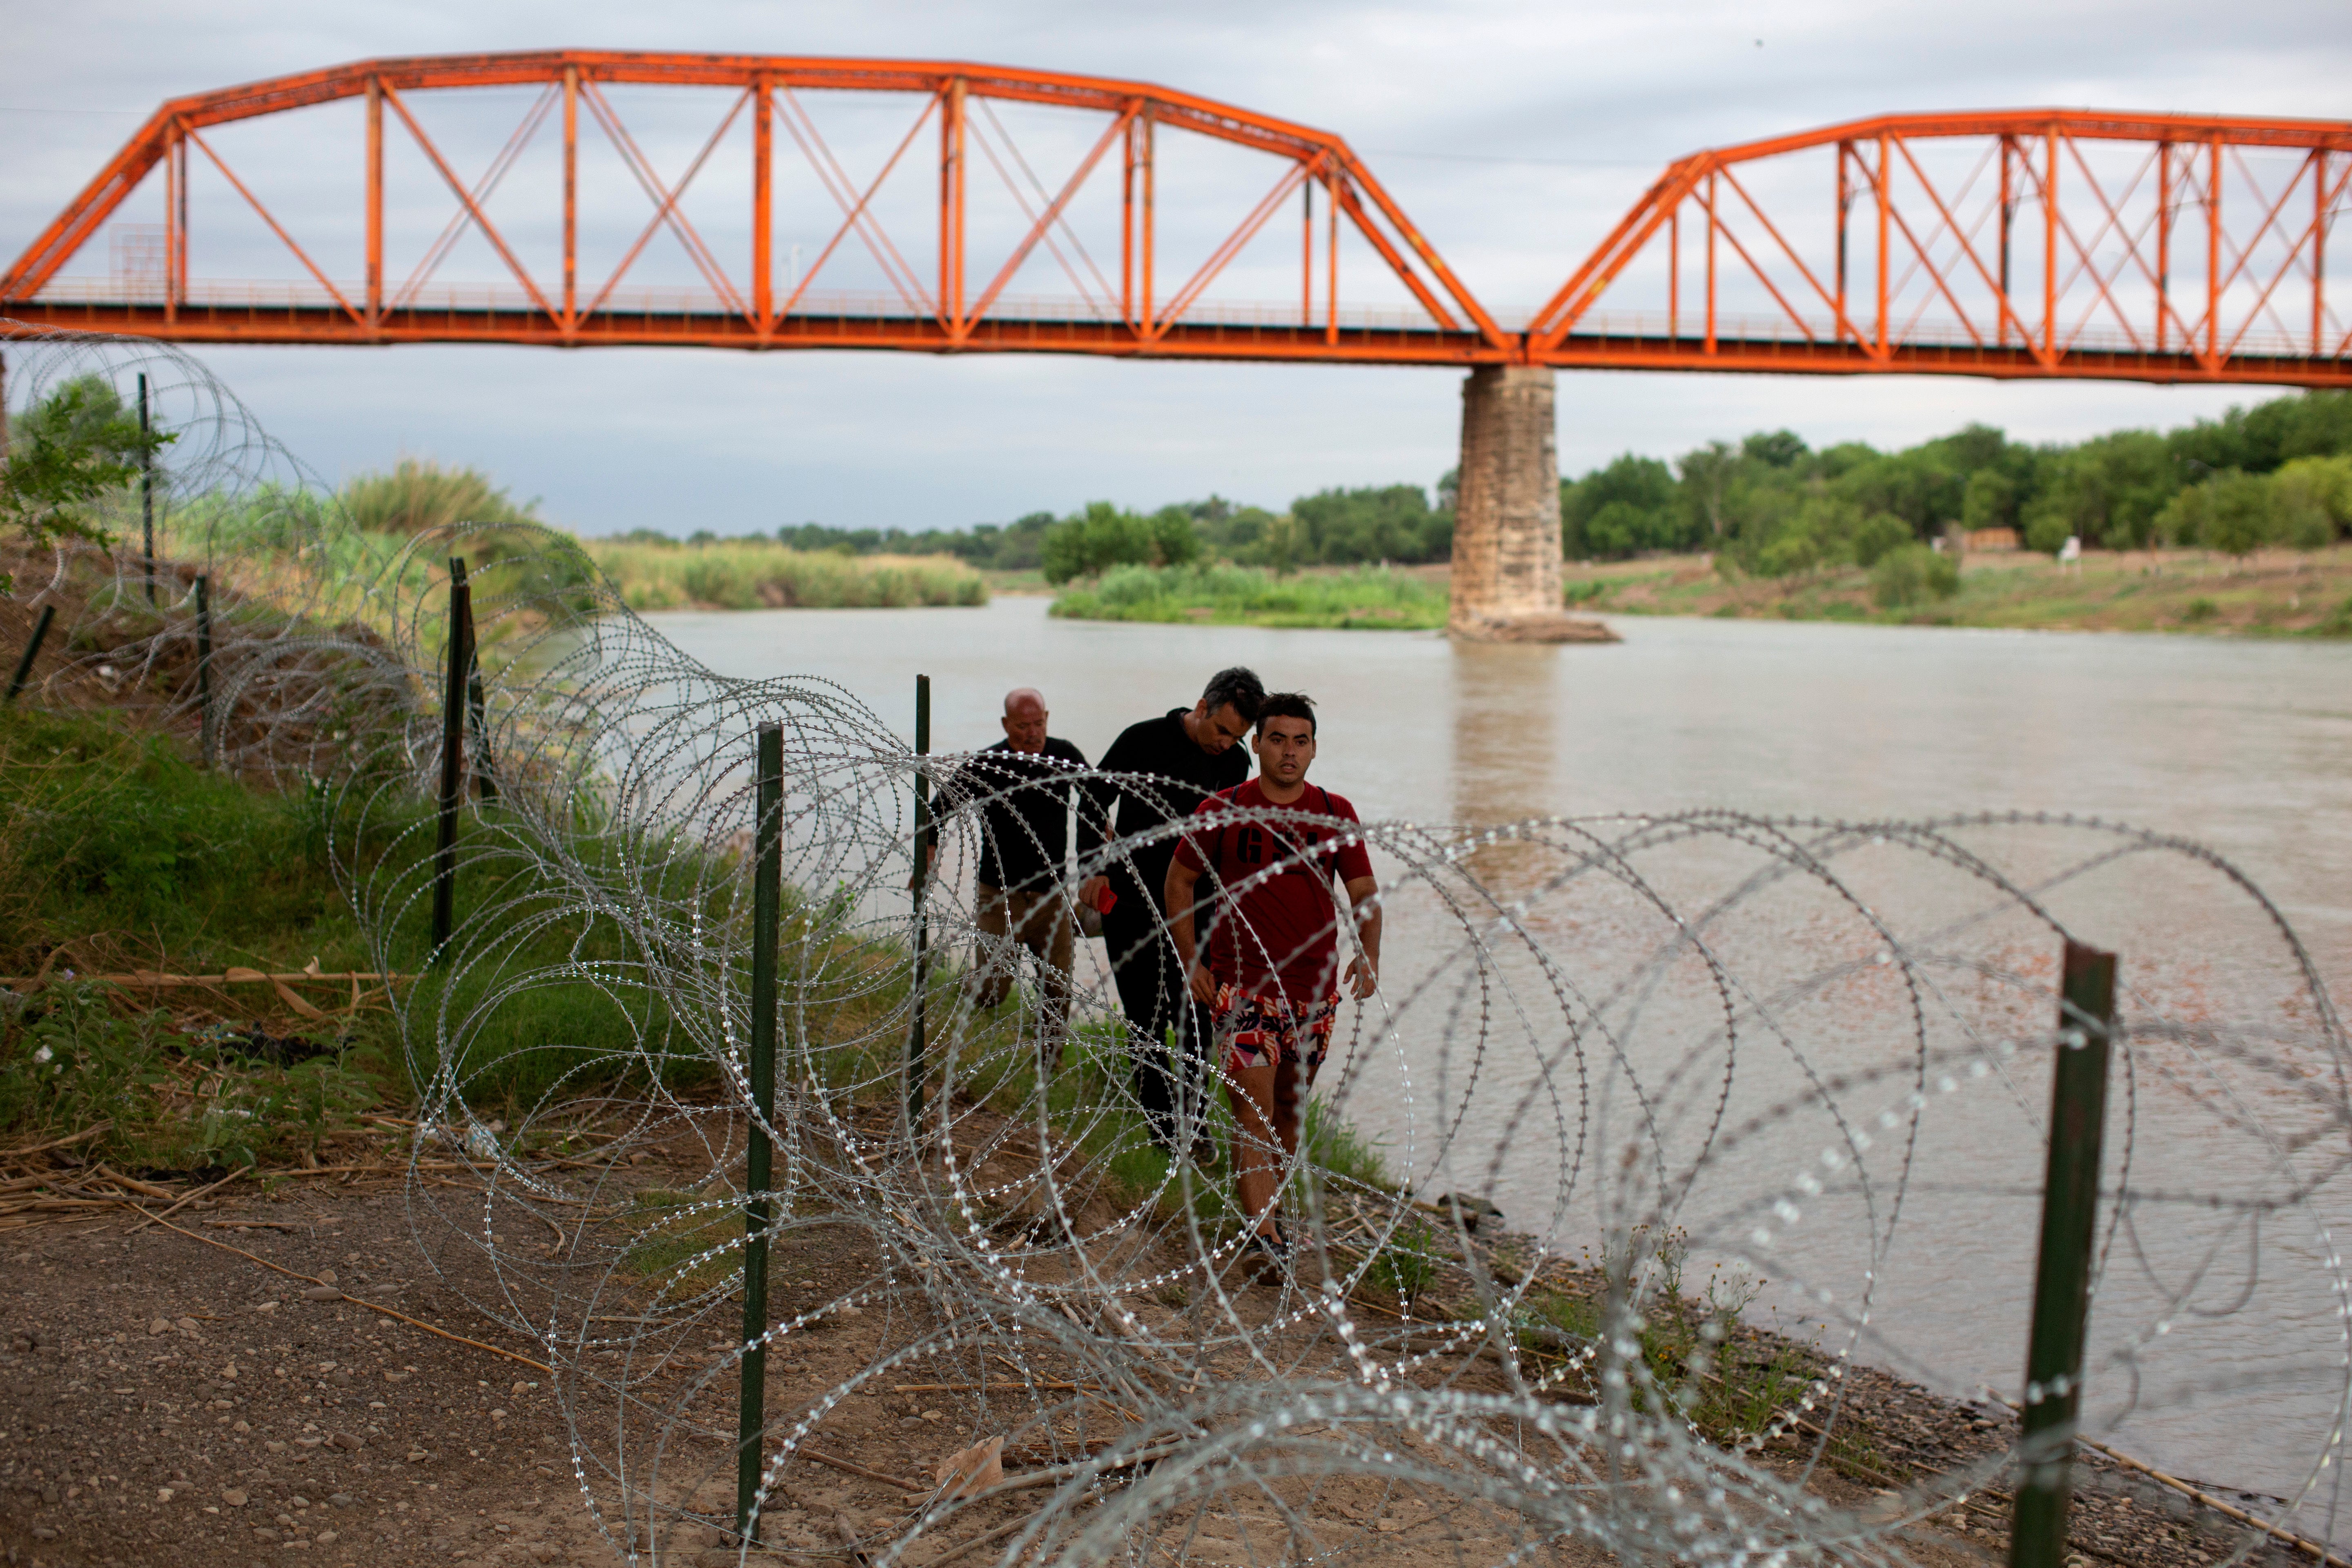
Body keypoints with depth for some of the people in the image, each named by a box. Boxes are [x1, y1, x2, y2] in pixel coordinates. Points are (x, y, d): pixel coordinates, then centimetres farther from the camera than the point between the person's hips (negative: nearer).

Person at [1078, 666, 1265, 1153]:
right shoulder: (1143, 741, -10)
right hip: (1132, 907, -2)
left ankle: (1189, 1125, 10)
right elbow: (1095, 800, 0)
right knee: (1147, 1025, 3)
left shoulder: (1236, 763, 1)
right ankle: (1162, 1128, 11)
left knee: (1196, 1024, -1)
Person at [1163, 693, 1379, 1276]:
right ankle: (1264, 1230, -15)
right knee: (1253, 1109, -12)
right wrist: (1190, 960, -1)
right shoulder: (1221, 812, -2)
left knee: (1291, 1108, 14)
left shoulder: (1335, 815, 5)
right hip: (1242, 985, -3)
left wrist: (1369, 952, -7)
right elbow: (1179, 882, 7)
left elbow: (1362, 892, 10)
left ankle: (1269, 1201, 32)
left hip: (1315, 987, 3)